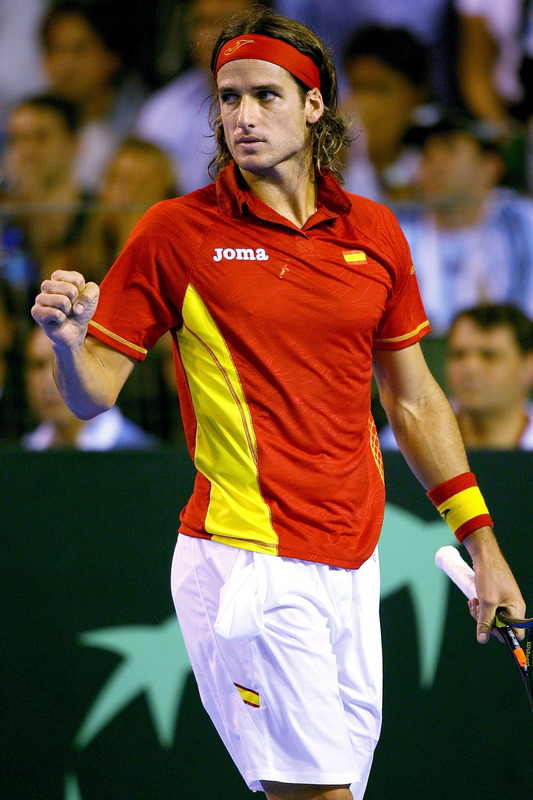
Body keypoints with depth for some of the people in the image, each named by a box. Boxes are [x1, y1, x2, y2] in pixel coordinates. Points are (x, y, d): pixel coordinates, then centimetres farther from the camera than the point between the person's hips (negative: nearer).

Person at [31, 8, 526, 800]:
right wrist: (68, 342, -24)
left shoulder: (374, 232, 9)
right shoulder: (176, 232, -2)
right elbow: (96, 393, -1)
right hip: (249, 560, -5)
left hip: (354, 560, 5)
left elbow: (413, 399, 18)